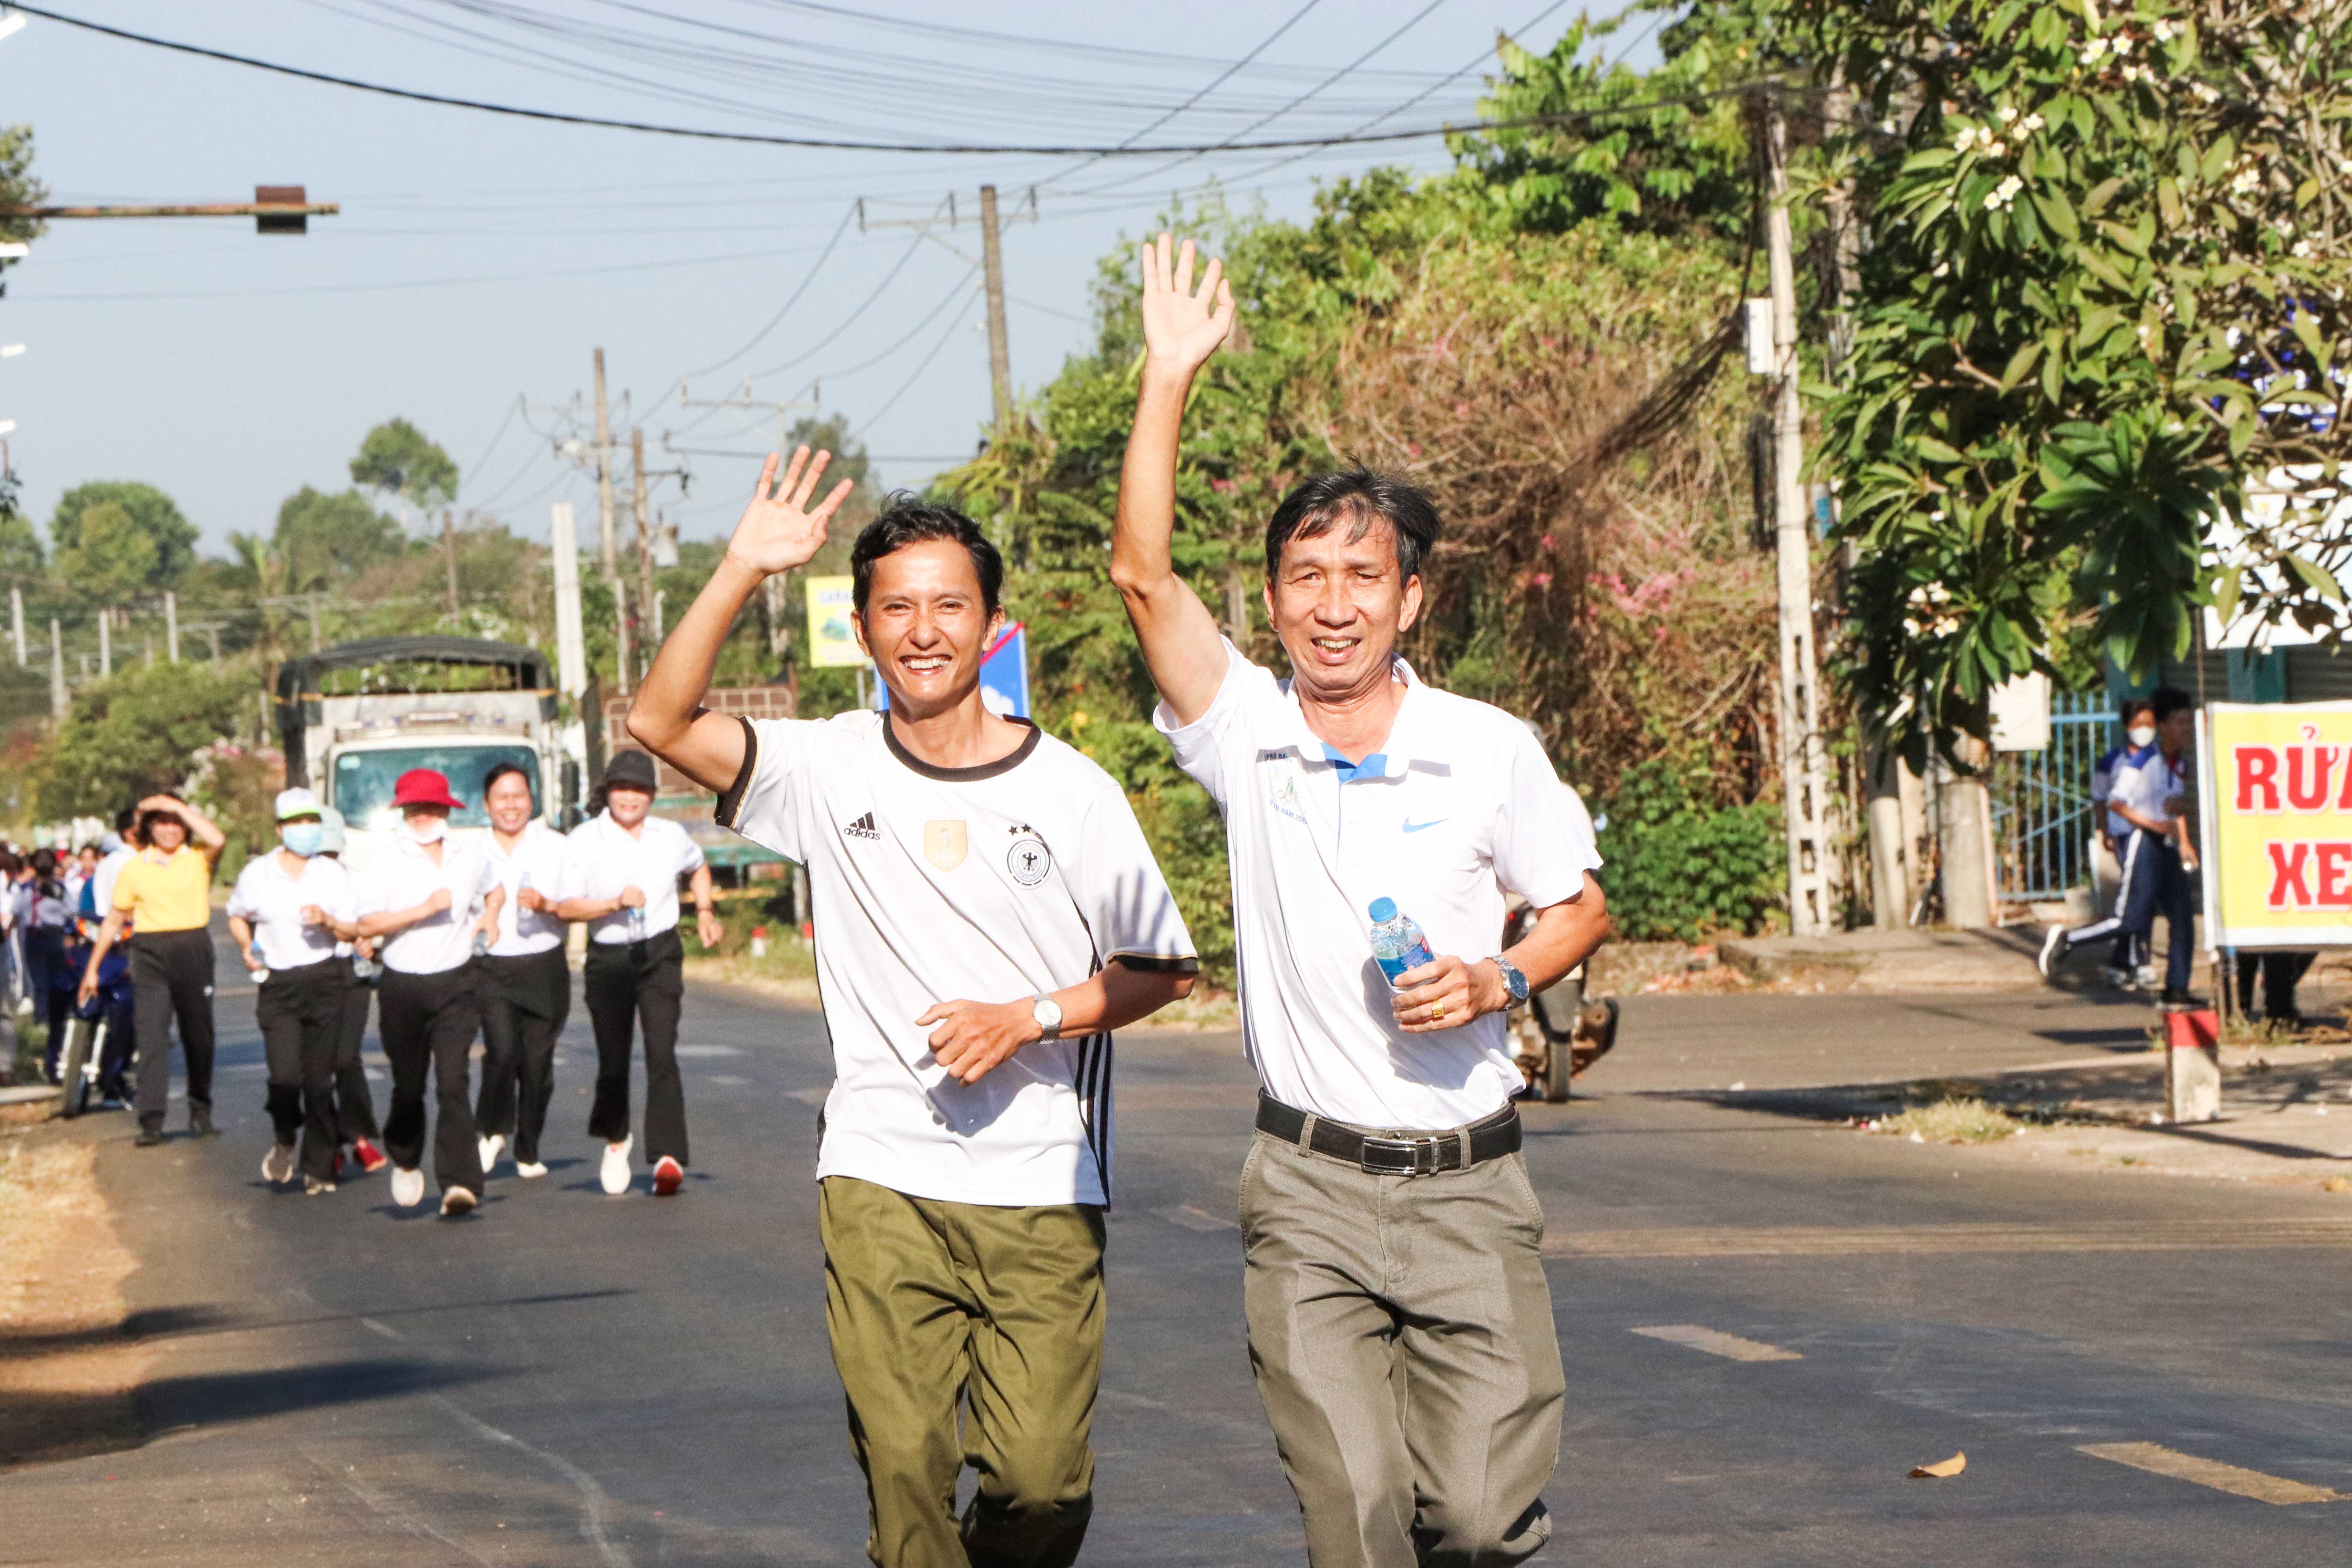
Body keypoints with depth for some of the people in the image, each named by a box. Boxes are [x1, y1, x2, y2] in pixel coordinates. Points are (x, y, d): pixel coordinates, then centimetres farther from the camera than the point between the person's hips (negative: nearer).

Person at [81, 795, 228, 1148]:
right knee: (151, 1036, -9)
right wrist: (92, 968, 11)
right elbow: (114, 921, 13)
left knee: (199, 1036, 8)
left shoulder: (198, 859, 4)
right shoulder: (134, 868, 8)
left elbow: (218, 839, -19)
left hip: (194, 951, 0)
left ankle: (201, 1112, 22)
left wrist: (179, 807, -12)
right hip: (151, 955, 0)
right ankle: (151, 1121, -12)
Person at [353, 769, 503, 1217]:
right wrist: (424, 910, -19)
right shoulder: (384, 863, -3)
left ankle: (459, 1184, -21)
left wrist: (491, 914, 9)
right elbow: (367, 924, -14)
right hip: (403, 986, -1)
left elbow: (495, 889, 30)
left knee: (454, 1084, -13)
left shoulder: (472, 852, 8)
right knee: (409, 1088, 10)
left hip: (456, 983, 1)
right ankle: (406, 1163, 38)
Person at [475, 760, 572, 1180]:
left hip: (544, 968, 0)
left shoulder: (556, 847, 3)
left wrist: (546, 905, -17)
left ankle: (528, 1152, 17)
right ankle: (493, 1131, 3)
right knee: (502, 1050, -19)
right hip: (491, 968, 0)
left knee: (538, 1061, 1)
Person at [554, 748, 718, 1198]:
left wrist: (705, 912, 17)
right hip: (608, 959, -1)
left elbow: (698, 867, 30)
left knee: (662, 1055, -14)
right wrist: (616, 903, -22)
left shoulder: (671, 837, 7)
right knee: (613, 1060, 2)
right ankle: (616, 1139, 32)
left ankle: (668, 1158, -21)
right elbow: (567, 907, -9)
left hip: (660, 954, 1)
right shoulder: (584, 840, -3)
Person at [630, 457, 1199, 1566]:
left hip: (1042, 1188, 0)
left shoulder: (1072, 792, 3)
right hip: (880, 1185, 0)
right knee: (902, 1466, -6)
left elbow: (1162, 969, 8)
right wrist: (741, 573, -16)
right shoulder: (830, 769, 4)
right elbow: (661, 723, -8)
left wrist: (1024, 1021, -8)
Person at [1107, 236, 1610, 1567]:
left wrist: (1499, 980, -9)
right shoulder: (1247, 734, 2)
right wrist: (1172, 374, -11)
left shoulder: (1490, 751, 1)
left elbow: (1583, 906, 11)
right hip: (1311, 1191, 0)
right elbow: (1144, 573, -8)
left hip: (1466, 1184, 0)